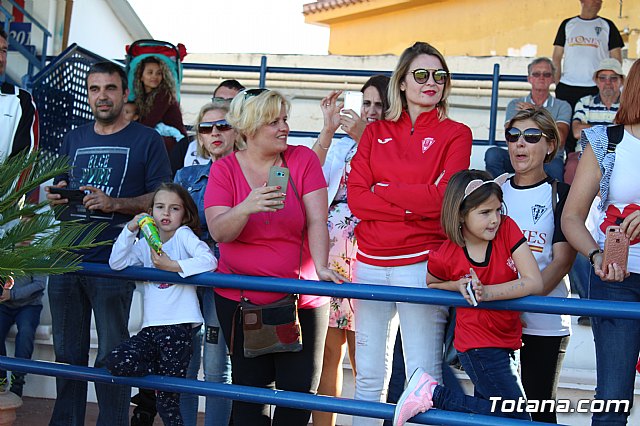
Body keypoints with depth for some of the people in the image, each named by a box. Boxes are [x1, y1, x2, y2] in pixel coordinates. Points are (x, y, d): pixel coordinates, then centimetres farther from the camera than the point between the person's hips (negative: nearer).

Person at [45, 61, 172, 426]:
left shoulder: (147, 140, 2)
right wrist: (56, 196, 1)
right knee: (67, 353, 12)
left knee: (111, 356, -1)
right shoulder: (74, 139, 18)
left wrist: (113, 203, -17)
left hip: (112, 263, -5)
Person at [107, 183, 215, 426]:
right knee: (116, 362, -16)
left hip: (179, 326, -6)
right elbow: (116, 263, 3)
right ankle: (164, 379, 6)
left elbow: (210, 261, -17)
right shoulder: (145, 243, 16)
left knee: (167, 402, -4)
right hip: (151, 328, 6)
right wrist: (130, 229, -3)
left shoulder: (183, 234, -1)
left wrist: (173, 266, -17)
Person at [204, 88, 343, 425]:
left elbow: (317, 221, -9)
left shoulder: (303, 159, -2)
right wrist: (246, 207, -33)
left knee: (300, 390, 3)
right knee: (250, 388, 7)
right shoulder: (224, 169, -2)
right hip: (240, 298, 0)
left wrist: (321, 267, -24)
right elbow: (218, 231, -14)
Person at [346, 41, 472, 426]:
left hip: (421, 262, -3)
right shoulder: (376, 133, 13)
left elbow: (443, 198, -9)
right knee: (369, 377, 10)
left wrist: (382, 189, -3)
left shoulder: (455, 134, 4)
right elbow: (356, 196, 0)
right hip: (371, 263, 3)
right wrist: (411, 204, -11)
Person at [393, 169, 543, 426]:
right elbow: (430, 285, 5)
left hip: (506, 342, 5)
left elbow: (534, 282, -18)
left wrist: (486, 292, -27)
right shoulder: (444, 258, -18)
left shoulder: (507, 229, -11)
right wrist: (458, 285, -15)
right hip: (478, 348, -5)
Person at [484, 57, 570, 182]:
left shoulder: (562, 106, 11)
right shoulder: (515, 105, 14)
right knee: (493, 153, -27)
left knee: (555, 166, -38)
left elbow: (559, 141, -6)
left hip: (549, 159, -2)